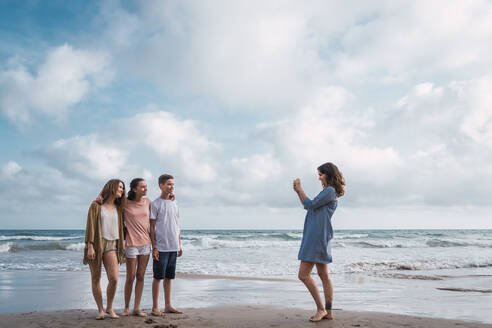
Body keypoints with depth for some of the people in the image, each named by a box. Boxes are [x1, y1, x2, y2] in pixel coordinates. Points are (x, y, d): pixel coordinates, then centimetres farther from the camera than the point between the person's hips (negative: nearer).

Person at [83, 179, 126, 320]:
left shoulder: (118, 208, 15)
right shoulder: (96, 205, 1)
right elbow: (91, 226, -4)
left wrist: (121, 248, 13)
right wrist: (90, 246, -12)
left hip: (111, 245, 3)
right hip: (96, 244, -3)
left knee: (114, 279, -11)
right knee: (96, 279, 2)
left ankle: (109, 308, 8)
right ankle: (100, 309, 14)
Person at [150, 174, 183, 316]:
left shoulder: (174, 204, 14)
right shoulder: (155, 204, -5)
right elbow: (151, 227, -7)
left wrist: (179, 245, 14)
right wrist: (154, 247, -12)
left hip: (173, 247, 6)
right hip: (161, 247, -6)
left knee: (169, 277, 11)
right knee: (158, 277, -1)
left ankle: (168, 306, 18)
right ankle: (155, 307, 7)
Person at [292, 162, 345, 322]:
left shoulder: (330, 191, -10)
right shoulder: (327, 192, 20)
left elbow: (311, 205, -13)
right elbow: (309, 206, 25)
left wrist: (300, 189, -3)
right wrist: (298, 192, 17)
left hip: (318, 237, -10)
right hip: (315, 237, 10)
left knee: (303, 275, -10)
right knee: (323, 275, 11)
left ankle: (321, 309, -4)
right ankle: (328, 312, 16)